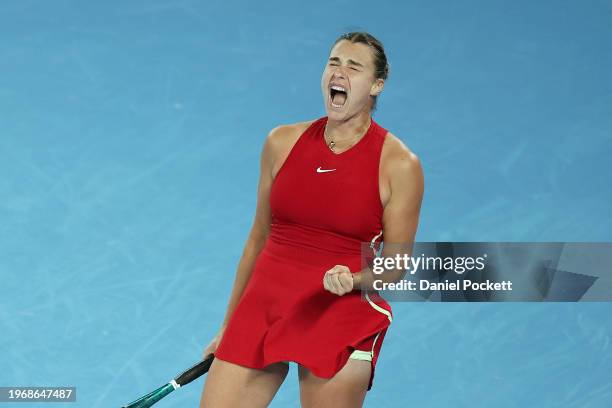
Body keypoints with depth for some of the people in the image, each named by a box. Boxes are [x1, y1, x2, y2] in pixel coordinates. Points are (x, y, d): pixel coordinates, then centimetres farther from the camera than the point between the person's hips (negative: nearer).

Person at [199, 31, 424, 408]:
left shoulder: (400, 164, -5)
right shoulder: (282, 142, 5)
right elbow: (259, 238, 13)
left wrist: (354, 280, -21)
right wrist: (228, 325, 15)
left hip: (344, 317, -3)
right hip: (264, 304, 3)